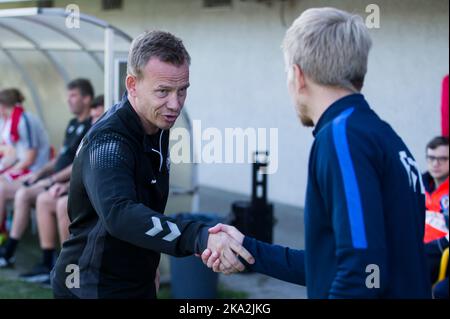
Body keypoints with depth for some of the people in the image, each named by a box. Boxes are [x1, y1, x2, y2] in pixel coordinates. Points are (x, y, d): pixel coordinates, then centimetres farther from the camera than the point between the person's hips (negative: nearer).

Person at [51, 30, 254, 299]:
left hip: (140, 284, 8)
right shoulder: (108, 142, -26)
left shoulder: (158, 127, 2)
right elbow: (120, 214, -43)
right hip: (93, 288, -8)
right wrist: (200, 237, -54)